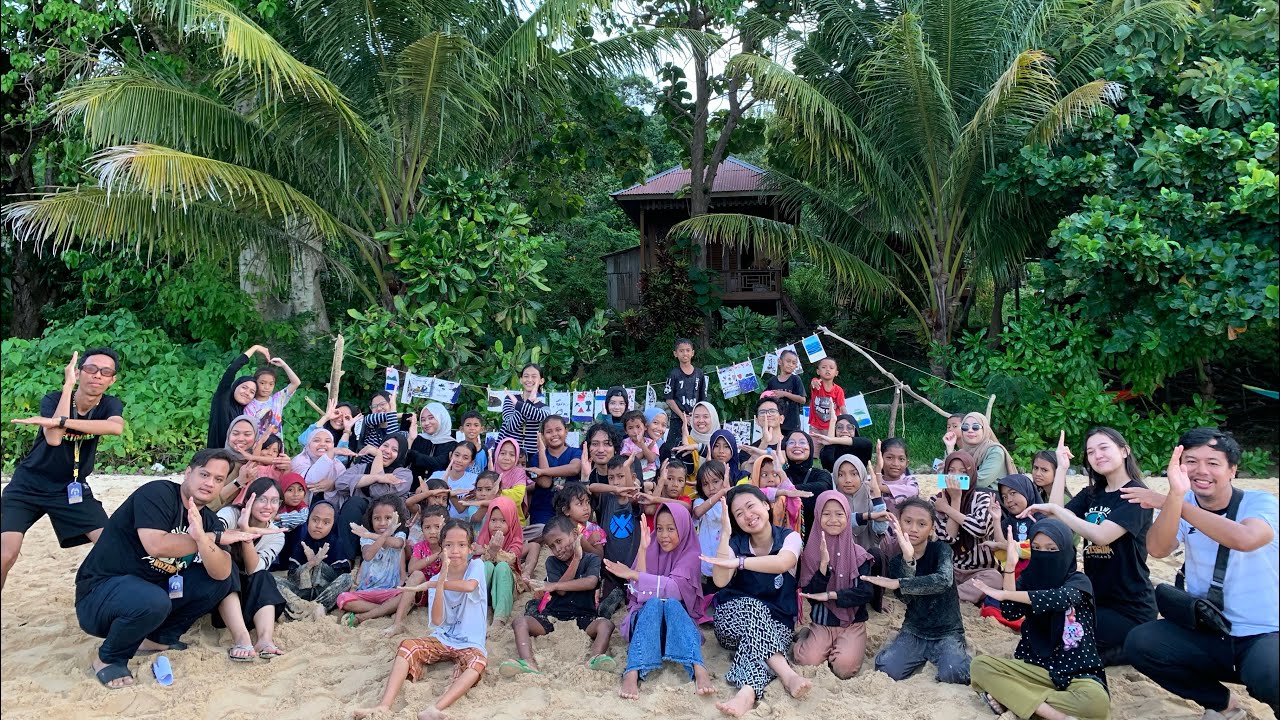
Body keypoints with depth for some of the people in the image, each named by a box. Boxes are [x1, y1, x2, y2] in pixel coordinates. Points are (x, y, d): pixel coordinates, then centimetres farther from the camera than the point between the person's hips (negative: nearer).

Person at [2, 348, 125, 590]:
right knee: (6, 554, -17)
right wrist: (68, 385, -32)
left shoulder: (110, 405, -11)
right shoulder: (52, 400, -16)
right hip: (28, 487, -2)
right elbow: (54, 439, -36)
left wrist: (58, 421, -43)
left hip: (72, 488, 2)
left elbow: (116, 427, -36)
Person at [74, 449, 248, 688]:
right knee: (153, 602, -37)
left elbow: (220, 573, -13)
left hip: (153, 587, 7)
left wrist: (201, 537, -33)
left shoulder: (209, 521, 3)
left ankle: (161, 637, 9)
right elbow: (156, 545, -31)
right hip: (100, 590, -7)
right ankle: (108, 658, -6)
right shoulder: (157, 493, -15)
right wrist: (216, 538, -21)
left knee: (224, 579, -6)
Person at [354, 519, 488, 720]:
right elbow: (437, 621, -11)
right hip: (441, 639, 4)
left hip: (470, 644, -4)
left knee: (477, 661, -35)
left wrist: (429, 584, -23)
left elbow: (470, 586, -30)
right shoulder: (436, 579, 4)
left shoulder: (476, 566, -4)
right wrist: (440, 581, -22)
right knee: (407, 646, -21)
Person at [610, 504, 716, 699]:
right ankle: (632, 673, -53)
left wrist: (633, 575, -24)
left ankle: (698, 669, -55)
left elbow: (674, 588, -19)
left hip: (678, 617, -1)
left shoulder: (690, 555, -1)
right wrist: (643, 550, -15)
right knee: (654, 602, -33)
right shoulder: (651, 549, 6)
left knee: (670, 603, -34)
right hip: (646, 615, 1)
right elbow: (638, 591, -9)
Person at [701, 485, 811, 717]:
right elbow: (720, 581, -18)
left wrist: (738, 562, -34)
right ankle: (787, 674, -41)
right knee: (754, 606, -32)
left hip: (776, 623, -1)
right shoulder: (736, 543, 0)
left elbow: (782, 563, -30)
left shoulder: (790, 537, -5)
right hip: (733, 618, 1)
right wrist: (725, 534, -22)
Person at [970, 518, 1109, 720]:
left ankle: (1012, 697, -25)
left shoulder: (1079, 581, -3)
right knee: (979, 665, -21)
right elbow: (1011, 613, -9)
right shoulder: (1028, 578, 7)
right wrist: (1010, 566, -16)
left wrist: (1004, 594, -23)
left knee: (1096, 701, -36)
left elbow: (1060, 598, -26)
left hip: (1075, 671, -3)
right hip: (1034, 665, 3)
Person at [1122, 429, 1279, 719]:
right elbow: (1158, 549, -22)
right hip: (1205, 633, 4)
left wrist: (1172, 503, -28)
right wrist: (1175, 496, -37)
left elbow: (1244, 539, -33)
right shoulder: (1183, 505, -1)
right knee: (1139, 643, -19)